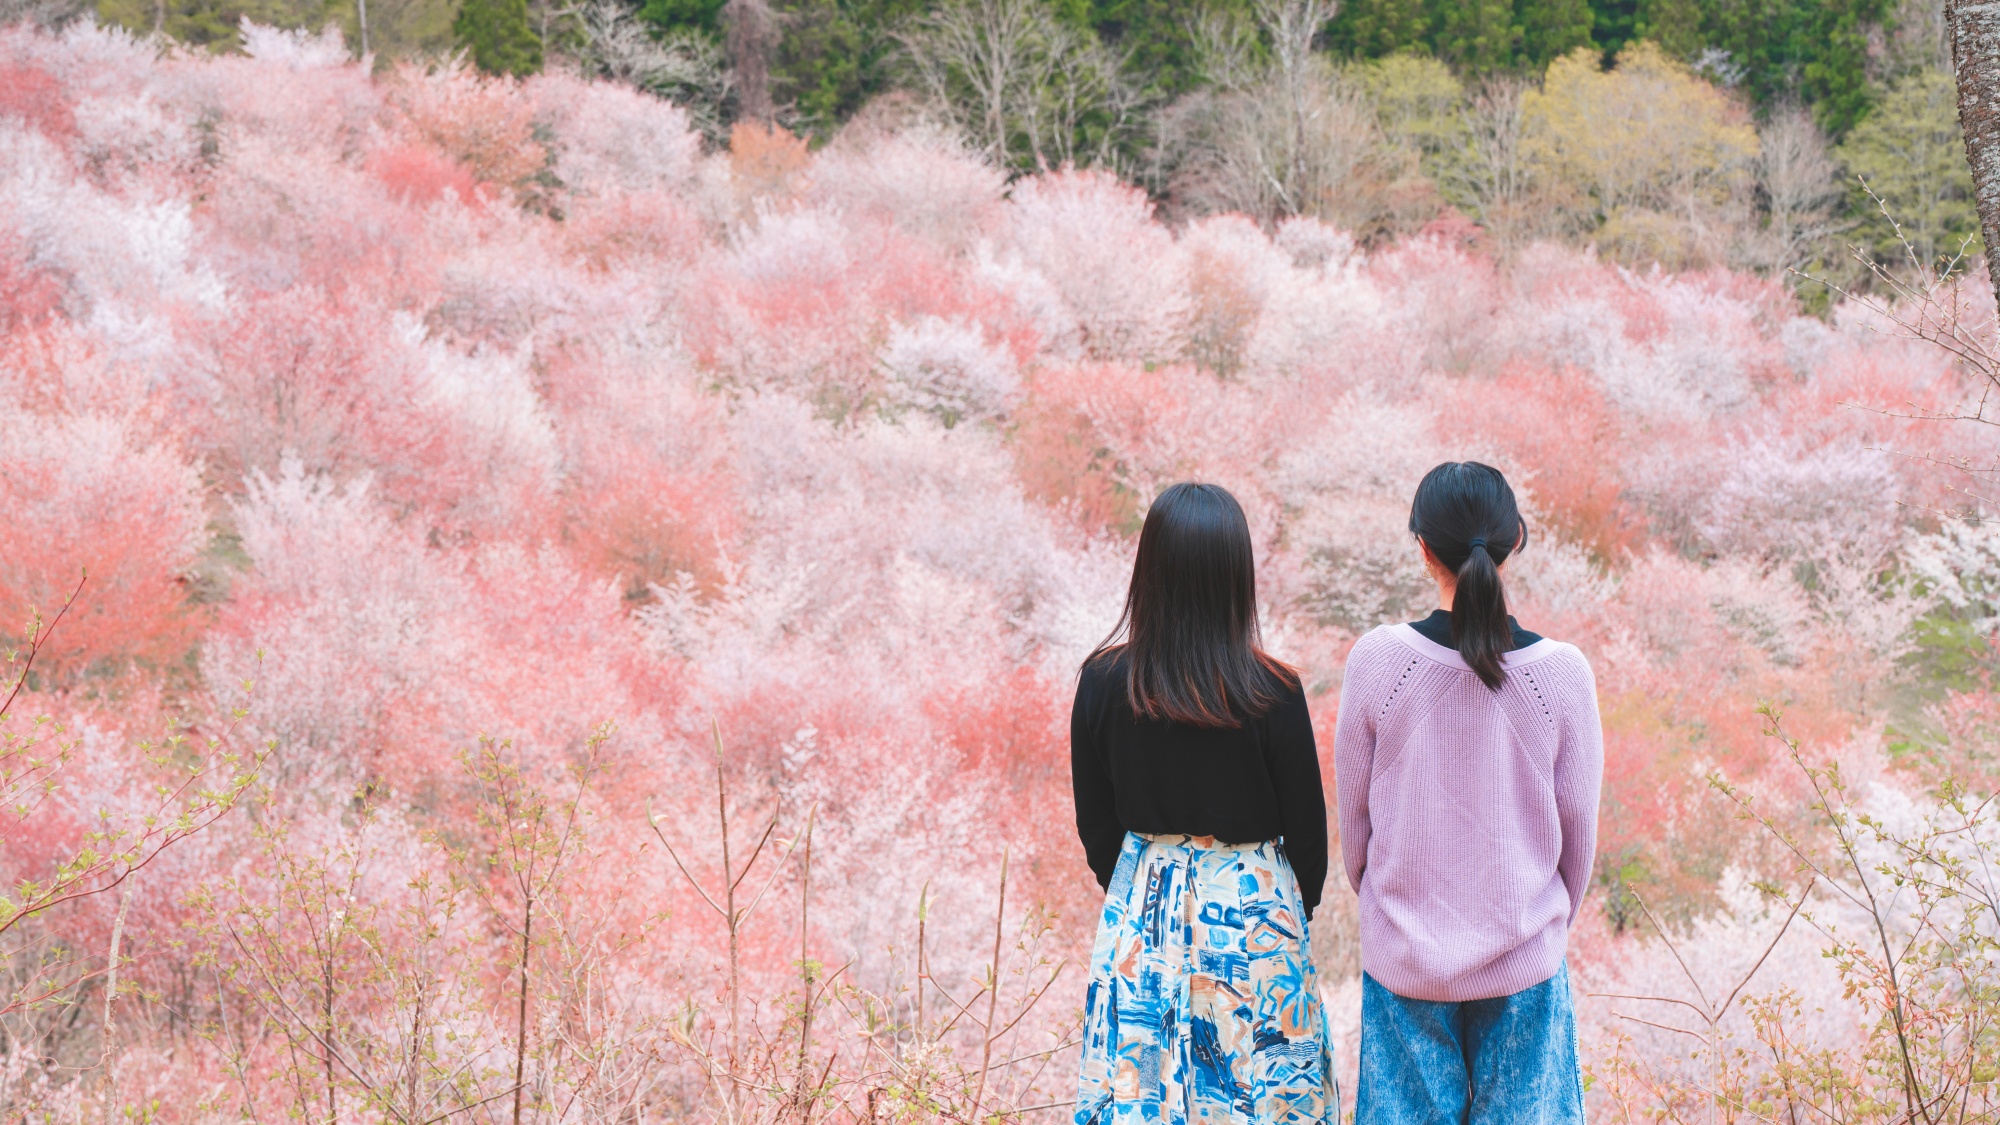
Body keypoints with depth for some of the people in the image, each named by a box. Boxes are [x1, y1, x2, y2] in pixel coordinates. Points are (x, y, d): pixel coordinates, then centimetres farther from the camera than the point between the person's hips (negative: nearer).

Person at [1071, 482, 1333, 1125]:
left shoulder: (1103, 682, -9)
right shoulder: (1271, 693, -16)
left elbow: (1095, 824, 2)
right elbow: (1306, 825, -5)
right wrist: (1297, 911, 14)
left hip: (1142, 909, 3)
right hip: (1252, 911, -2)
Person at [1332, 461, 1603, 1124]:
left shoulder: (1377, 661, -12)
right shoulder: (1561, 672, -11)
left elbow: (1354, 811, -2)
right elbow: (1577, 824, -1)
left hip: (1404, 958, 0)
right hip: (1524, 958, 0)